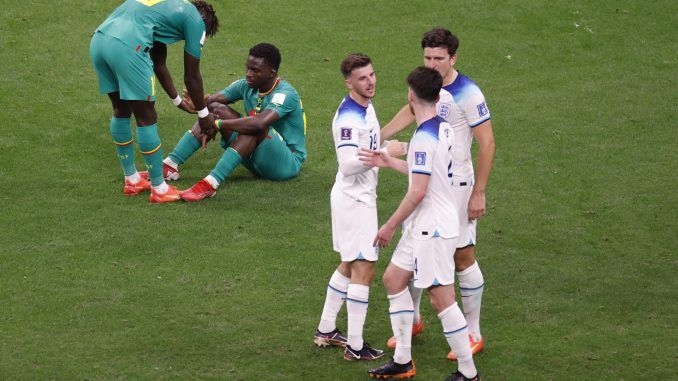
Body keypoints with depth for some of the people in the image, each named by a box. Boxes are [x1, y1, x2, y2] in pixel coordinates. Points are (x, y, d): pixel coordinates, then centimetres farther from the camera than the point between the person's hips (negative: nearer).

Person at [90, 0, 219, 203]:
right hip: (126, 47, -9)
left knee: (121, 111, 23)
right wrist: (204, 115, 29)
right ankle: (159, 190, 12)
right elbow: (192, 77, 15)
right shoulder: (195, 20, 11)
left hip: (97, 41, 9)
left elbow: (159, 65, 44)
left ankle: (132, 180, 34)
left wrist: (178, 101, 55)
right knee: (146, 118, 3)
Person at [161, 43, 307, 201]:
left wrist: (218, 124, -39)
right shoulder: (246, 86, 0)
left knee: (255, 126, -36)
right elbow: (211, 99, -9)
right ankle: (169, 165, -17)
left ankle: (211, 183, -47)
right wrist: (196, 102, -33)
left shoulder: (285, 94, -23)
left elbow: (260, 123, -40)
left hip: (289, 163, -7)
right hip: (255, 159, 7)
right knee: (216, 109, -6)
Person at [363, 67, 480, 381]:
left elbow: (417, 192, -23)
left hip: (432, 228, -10)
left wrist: (390, 226, -14)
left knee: (442, 299, -5)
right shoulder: (443, 128, 7)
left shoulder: (424, 138, -22)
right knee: (394, 278, 18)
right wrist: (389, 163, 24)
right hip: (424, 227, 10)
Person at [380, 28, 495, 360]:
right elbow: (412, 110, 26)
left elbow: (486, 143, -16)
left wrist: (478, 193, -17)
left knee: (462, 257, -1)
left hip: (456, 185, -7)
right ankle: (413, 320, 30)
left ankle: (473, 335, 11)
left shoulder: (467, 93, -18)